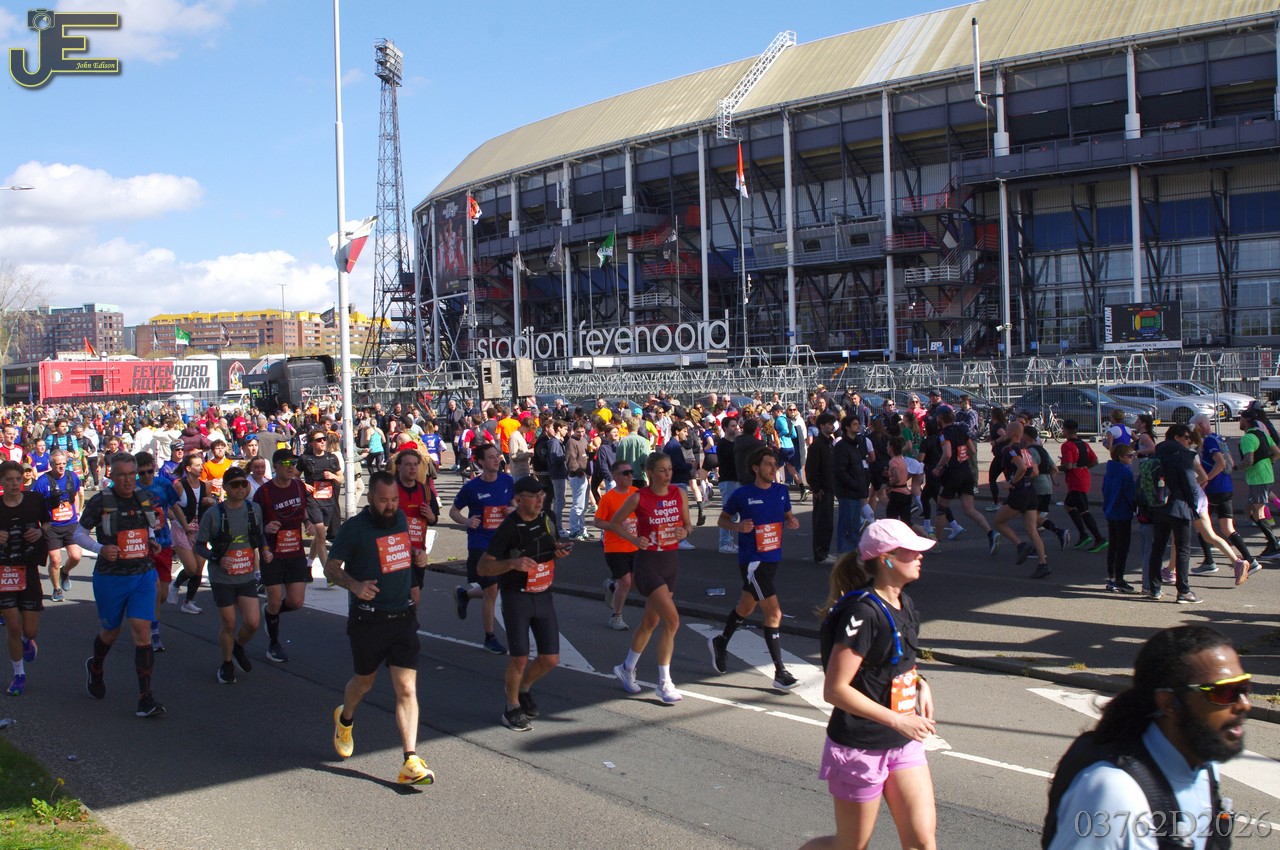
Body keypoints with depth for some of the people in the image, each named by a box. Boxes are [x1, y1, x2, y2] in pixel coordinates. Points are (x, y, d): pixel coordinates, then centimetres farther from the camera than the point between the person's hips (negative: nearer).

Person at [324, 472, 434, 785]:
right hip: (368, 620, -3)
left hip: (403, 616, 3)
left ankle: (411, 762, -7)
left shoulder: (400, 519, 6)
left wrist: (417, 557, 3)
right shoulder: (354, 528, -11)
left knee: (407, 688, -6)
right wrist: (354, 585, -25)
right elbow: (331, 567, -6)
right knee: (364, 682, 16)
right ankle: (345, 719, 51)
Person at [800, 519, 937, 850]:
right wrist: (898, 720, -23)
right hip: (859, 748, -8)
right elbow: (835, 690, -23)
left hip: (903, 743, 8)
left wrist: (920, 684, 1)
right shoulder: (863, 612, -22)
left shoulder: (905, 605, 6)